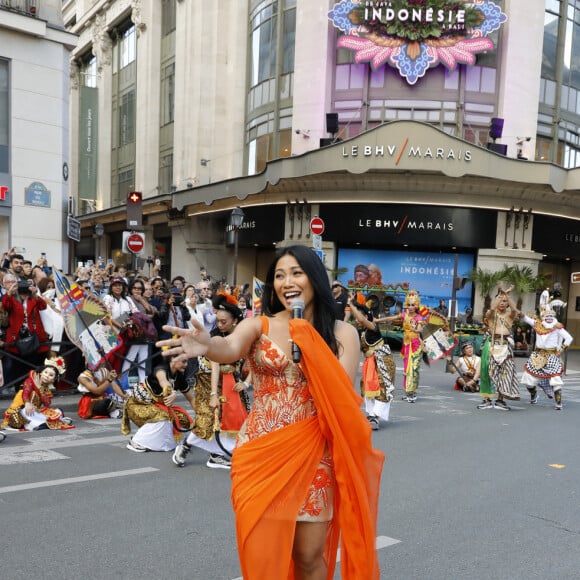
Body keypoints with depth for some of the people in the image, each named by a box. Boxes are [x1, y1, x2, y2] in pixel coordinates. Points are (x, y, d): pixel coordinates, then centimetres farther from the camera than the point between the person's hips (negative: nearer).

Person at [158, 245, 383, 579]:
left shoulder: (342, 333, 1)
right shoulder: (259, 326, 0)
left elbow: (343, 393, -10)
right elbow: (231, 348, -22)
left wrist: (308, 346, -18)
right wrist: (208, 345, -44)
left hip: (313, 455, 0)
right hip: (261, 453, 0)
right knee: (261, 553, 1)